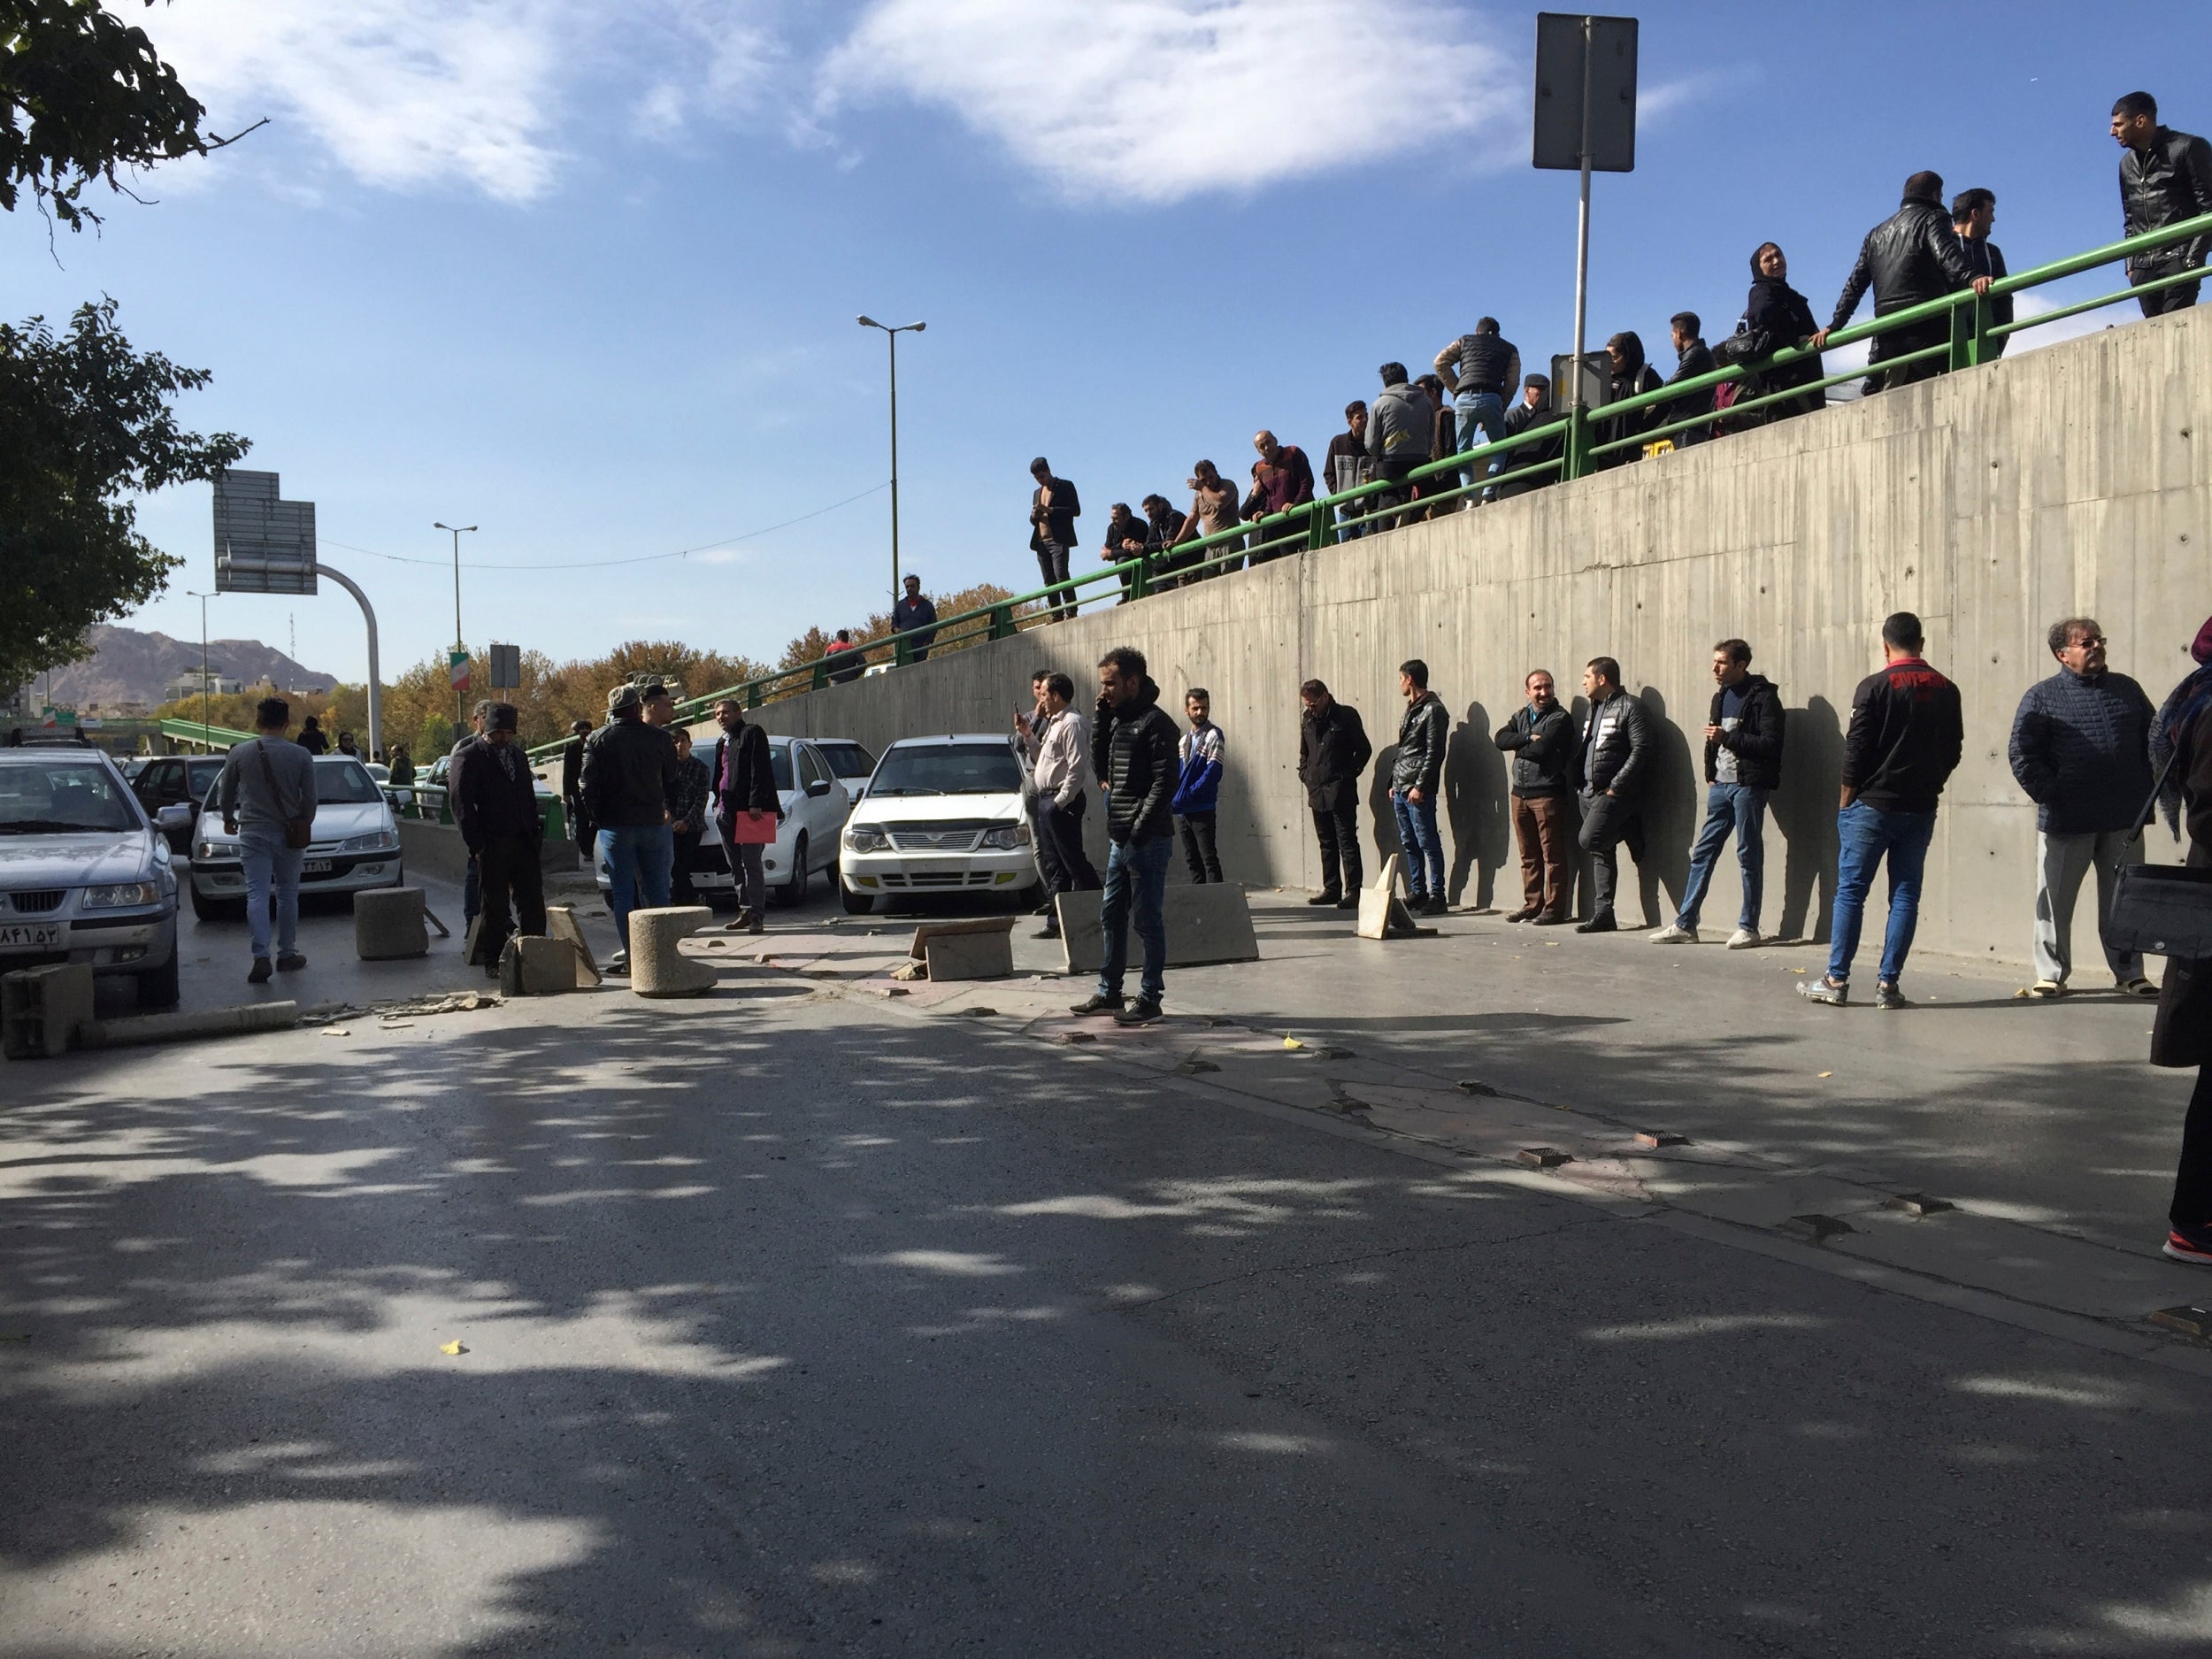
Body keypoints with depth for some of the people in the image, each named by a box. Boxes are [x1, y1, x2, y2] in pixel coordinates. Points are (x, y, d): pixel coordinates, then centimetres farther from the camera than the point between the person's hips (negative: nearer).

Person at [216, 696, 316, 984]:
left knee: (257, 895, -3)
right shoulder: (301, 755, -5)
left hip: (253, 833, 0)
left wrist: (229, 819, 26)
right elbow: (310, 798, 0)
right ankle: (287, 954, 18)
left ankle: (261, 956, -15)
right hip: (288, 834, 0)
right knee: (287, 895, 12)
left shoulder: (240, 754, -3)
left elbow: (225, 794, 8)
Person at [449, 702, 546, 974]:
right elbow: (462, 805, -7)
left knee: (533, 903, 2)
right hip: (492, 845, -5)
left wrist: (535, 834, 12)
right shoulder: (469, 758, -3)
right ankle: (494, 960, 9)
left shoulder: (519, 755, 17)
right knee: (496, 906, 1)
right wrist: (477, 846, -12)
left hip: (523, 842, 5)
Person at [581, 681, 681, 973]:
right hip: (653, 824, 1)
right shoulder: (660, 738, 0)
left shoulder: (597, 740, -2)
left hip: (616, 826, -1)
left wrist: (598, 818, 6)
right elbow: (672, 780, 8)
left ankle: (631, 957, 1)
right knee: (657, 893, 8)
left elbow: (589, 787, -5)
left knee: (622, 894, 3)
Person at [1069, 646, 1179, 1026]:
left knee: (1148, 920, -3)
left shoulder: (1155, 723, -11)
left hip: (1147, 839, -9)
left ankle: (1150, 998, 4)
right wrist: (1100, 720, 7)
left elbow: (1164, 783, -16)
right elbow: (1100, 768, 16)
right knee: (1110, 914, 14)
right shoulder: (1117, 720, 15)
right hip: (1120, 838, 9)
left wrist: (1139, 831, -18)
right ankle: (1109, 992, 24)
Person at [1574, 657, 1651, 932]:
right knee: (1601, 853, 7)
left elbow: (1641, 751, -16)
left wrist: (1615, 786, -19)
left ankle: (1628, 836, 4)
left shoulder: (1630, 708, -8)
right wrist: (1583, 784, 10)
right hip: (1591, 793, 9)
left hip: (1616, 793, -8)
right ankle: (1603, 914, 9)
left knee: (1589, 840, -22)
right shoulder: (1593, 710, 20)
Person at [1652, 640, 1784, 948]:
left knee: (1749, 855, -1)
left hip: (1748, 786, -8)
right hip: (1721, 785, 8)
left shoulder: (1762, 697, -9)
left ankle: (1748, 928, 7)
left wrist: (1728, 737, -18)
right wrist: (1711, 775, 13)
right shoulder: (1721, 697, 15)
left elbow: (1771, 744, -17)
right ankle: (1684, 924, 11)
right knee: (1702, 853, 7)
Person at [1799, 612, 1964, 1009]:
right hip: (1921, 809, 4)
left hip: (1872, 805, -4)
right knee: (1905, 895, 6)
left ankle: (1836, 980, 1)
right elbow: (1953, 750, 10)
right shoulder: (1946, 690, 6)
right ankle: (1888, 984, 5)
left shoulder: (1875, 687, -9)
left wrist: (1846, 799, 1)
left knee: (1850, 891, 1)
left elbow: (1856, 749, -9)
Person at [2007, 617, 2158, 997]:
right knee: (2055, 900, 3)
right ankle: (2051, 974, 13)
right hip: (2065, 822, -3)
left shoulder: (2127, 690, 12)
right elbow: (2022, 755, -4)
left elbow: (2154, 740, 17)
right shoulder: (2042, 697, 0)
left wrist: (2146, 792, 7)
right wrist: (2049, 796, -11)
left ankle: (2129, 973, 19)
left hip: (2124, 822, 3)